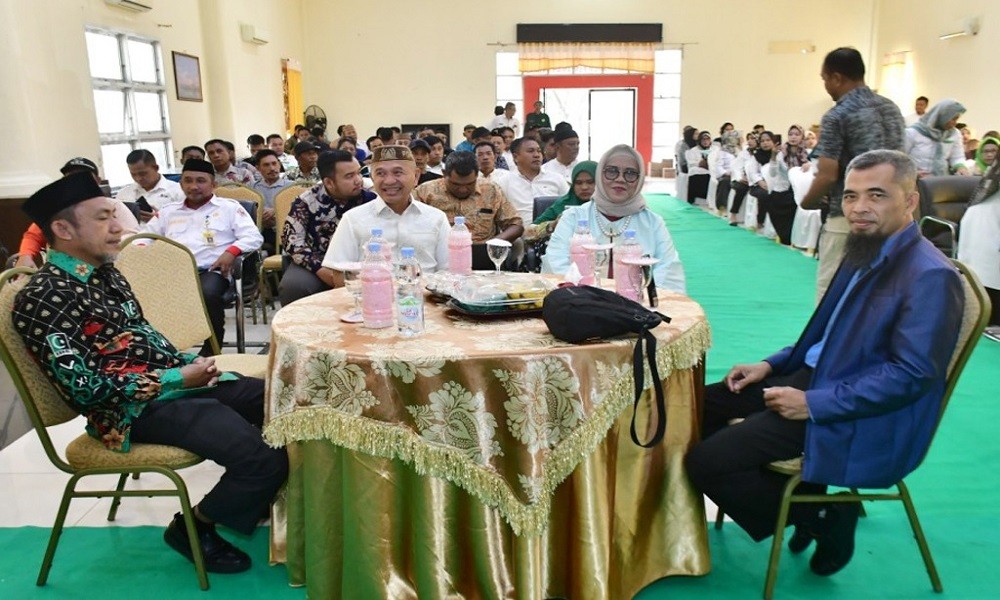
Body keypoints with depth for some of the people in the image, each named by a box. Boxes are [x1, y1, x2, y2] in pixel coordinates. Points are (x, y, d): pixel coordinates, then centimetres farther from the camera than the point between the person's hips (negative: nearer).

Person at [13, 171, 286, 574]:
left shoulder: (105, 273, 12)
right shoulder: (43, 298, -15)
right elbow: (85, 386, -20)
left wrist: (190, 362, 4)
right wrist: (178, 378, -17)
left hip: (179, 380, 9)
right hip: (138, 407, -9)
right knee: (265, 459, -23)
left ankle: (251, 498, 25)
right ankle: (192, 529, 4)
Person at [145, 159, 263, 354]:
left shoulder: (229, 207, 16)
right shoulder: (168, 211, 29)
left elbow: (254, 237, 4)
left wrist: (231, 252, -15)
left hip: (210, 271, -3)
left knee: (209, 295, -38)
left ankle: (210, 353, -20)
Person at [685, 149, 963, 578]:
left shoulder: (930, 276, -20)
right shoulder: (866, 252, 8)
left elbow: (912, 375, -24)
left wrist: (814, 404, -24)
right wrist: (771, 365, 8)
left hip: (862, 419, -9)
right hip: (816, 377, 10)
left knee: (705, 462, -16)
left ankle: (821, 518, 4)